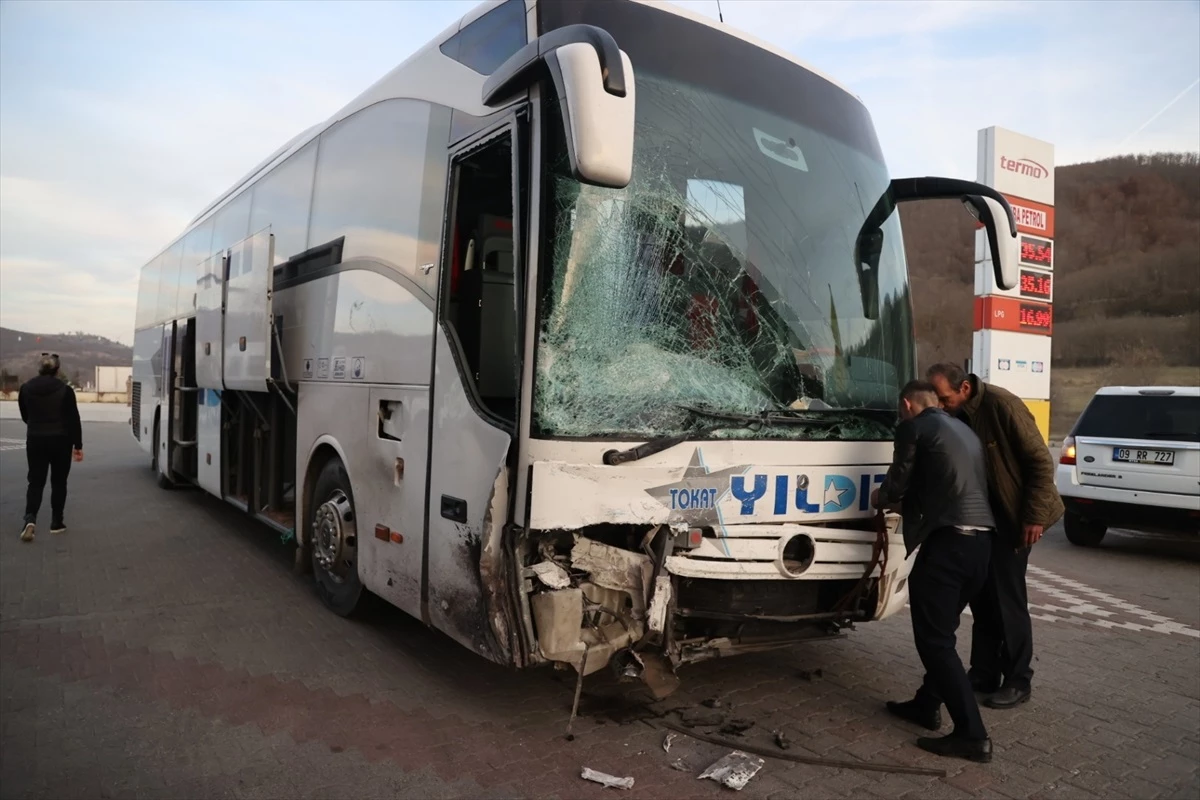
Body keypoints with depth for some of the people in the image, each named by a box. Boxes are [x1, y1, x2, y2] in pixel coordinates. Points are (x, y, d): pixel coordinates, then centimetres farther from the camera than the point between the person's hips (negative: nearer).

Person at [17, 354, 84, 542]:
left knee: (35, 481, 6)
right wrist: (78, 445, -2)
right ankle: (56, 523, 12)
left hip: (35, 441, 2)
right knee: (59, 482, 9)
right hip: (60, 441, -2)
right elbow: (74, 420, -9)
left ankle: (30, 518, -15)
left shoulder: (26, 388, 1)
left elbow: (25, 416, 13)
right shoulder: (65, 389, -10)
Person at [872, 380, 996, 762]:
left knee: (933, 639, -4)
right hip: (980, 539, 9)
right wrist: (905, 500, 36)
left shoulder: (914, 427, -2)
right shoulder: (963, 430, 23)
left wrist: (881, 499, 23)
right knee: (941, 632, 21)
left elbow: (898, 482, 1)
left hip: (947, 541, -9)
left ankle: (972, 734, -4)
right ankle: (927, 704, 32)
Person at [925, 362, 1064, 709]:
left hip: (1011, 515, -7)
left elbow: (1041, 461, -18)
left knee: (1007, 598, -2)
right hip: (981, 514, 7)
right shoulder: (956, 415, -1)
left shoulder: (1002, 405, -21)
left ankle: (1018, 681, 12)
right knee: (981, 593, 11)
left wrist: (1035, 515, -20)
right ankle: (984, 673, 23)